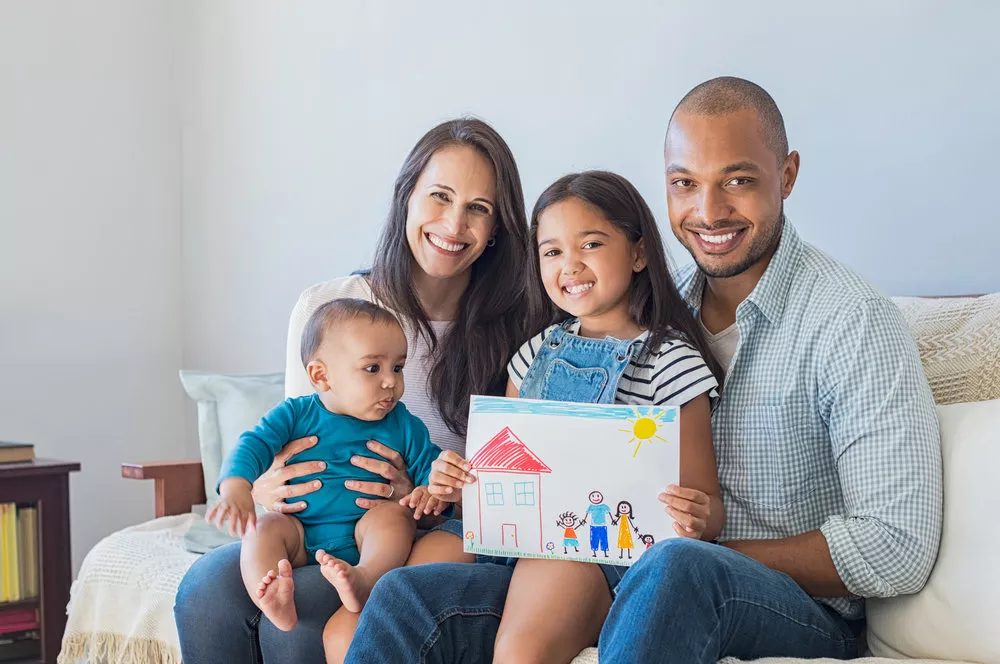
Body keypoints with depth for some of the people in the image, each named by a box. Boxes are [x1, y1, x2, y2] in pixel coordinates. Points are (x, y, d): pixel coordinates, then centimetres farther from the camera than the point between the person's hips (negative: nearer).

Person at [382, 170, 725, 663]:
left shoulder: (669, 361, 0)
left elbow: (706, 504, 1)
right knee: (398, 595, -22)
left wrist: (697, 519, -23)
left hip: (601, 555, -5)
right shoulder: (536, 354, 17)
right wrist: (460, 484, 3)